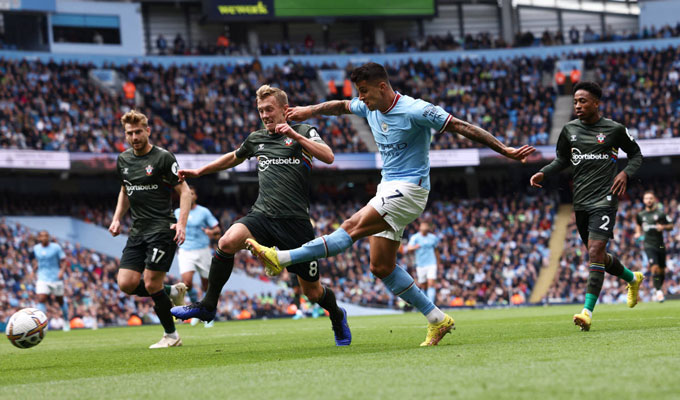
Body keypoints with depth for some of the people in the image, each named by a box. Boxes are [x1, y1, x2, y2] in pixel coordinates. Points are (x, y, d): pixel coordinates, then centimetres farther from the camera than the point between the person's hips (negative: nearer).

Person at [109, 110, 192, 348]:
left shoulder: (162, 158, -7)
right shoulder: (123, 160, 12)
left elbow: (184, 191, -6)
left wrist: (182, 223, -19)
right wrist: (117, 219, 14)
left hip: (162, 228, -6)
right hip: (137, 231, 7)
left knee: (151, 284, -10)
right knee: (126, 284, -7)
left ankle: (171, 335, 8)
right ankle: (173, 293, 18)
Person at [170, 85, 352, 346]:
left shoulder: (304, 132, 5)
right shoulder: (256, 139, 17)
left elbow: (328, 157, -12)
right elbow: (234, 157, 37)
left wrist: (295, 136, -19)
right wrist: (199, 171, 39)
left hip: (296, 220, -3)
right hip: (262, 215, 3)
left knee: (312, 292, 3)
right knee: (227, 242, -29)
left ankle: (337, 316, 37)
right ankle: (208, 305, -17)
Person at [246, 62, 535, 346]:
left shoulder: (415, 111, -16)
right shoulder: (370, 108, 7)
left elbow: (463, 127, -15)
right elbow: (341, 106, 29)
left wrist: (505, 150, -17)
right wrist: (311, 110, 18)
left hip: (409, 189, -9)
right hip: (389, 189, 9)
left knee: (353, 227, -22)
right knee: (381, 267, 3)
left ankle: (282, 259, -30)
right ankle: (437, 320, 8)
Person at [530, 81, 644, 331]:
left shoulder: (614, 129, -2)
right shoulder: (569, 130, 9)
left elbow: (636, 154, 11)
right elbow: (562, 160, 21)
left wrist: (625, 173, -8)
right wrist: (543, 173, 3)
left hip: (604, 200, -5)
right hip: (581, 202, 5)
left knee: (595, 252, -18)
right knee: (598, 257, 13)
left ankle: (588, 311, -21)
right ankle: (632, 278, 42)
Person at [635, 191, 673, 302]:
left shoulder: (660, 213, -2)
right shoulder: (641, 215, 7)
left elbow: (671, 226, 3)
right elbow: (638, 225, 28)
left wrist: (663, 227, -17)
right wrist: (638, 233, 10)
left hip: (660, 245, 0)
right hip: (649, 245, 0)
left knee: (662, 270, 8)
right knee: (655, 268, -17)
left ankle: (658, 288, 32)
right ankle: (659, 292, -15)